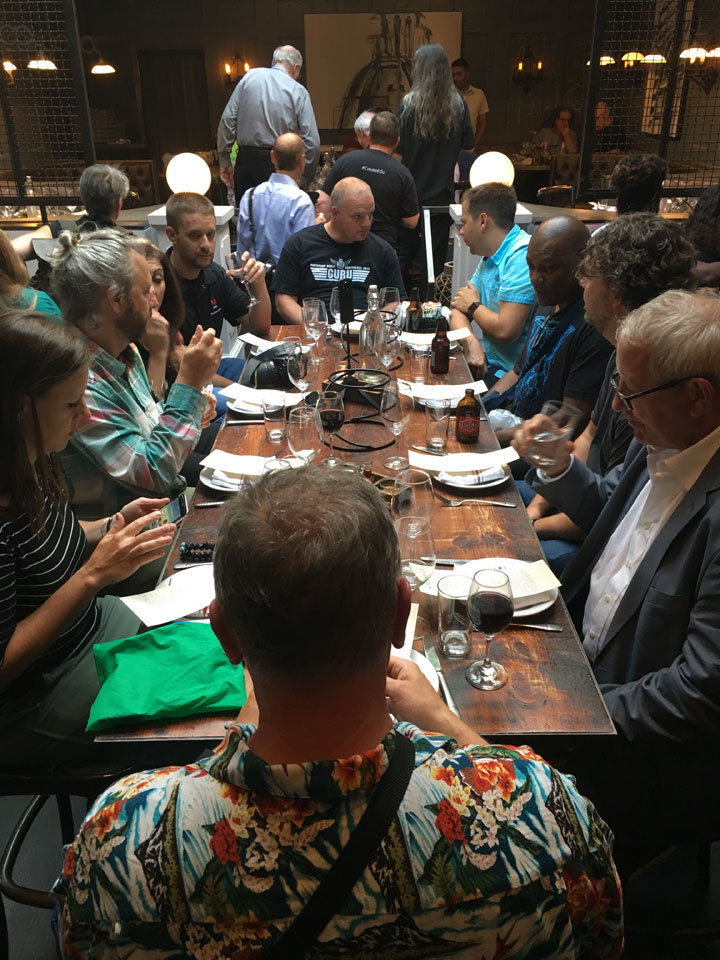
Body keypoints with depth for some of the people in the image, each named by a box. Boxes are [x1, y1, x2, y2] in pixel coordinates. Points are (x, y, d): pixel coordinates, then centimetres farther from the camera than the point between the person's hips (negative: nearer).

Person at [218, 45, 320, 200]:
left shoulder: (250, 77, 7)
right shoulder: (299, 92, 1)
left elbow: (227, 120, 3)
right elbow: (312, 142, -5)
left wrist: (224, 161, 8)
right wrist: (304, 181, 3)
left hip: (245, 162, 2)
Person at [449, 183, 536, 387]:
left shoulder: (522, 256, -20)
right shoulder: (490, 259, 13)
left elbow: (505, 331, -27)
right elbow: (458, 311, 10)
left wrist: (474, 306, -6)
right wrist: (471, 342, -14)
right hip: (490, 364, 9)